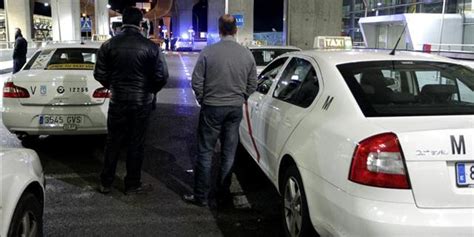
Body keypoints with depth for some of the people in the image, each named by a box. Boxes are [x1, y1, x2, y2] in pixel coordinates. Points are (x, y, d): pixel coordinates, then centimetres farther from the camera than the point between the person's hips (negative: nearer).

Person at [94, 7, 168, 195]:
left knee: (113, 143, 13)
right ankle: (132, 185, 19)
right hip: (142, 102, -1)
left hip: (117, 101, 2)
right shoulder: (150, 47, -10)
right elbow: (162, 76, -11)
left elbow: (99, 74, -3)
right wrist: (151, 91, 7)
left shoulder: (109, 45, -5)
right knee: (135, 144, 9)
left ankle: (105, 183, 22)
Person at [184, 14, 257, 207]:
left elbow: (197, 82, -8)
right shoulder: (247, 54, -1)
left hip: (211, 108, -3)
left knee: (205, 152, 7)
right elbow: (252, 84, 5)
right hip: (236, 109, 3)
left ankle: (201, 196, 12)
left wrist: (203, 100, 7)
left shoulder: (208, 52, -11)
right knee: (229, 154, 12)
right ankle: (223, 195, 20)